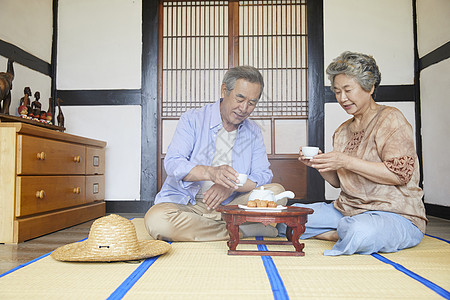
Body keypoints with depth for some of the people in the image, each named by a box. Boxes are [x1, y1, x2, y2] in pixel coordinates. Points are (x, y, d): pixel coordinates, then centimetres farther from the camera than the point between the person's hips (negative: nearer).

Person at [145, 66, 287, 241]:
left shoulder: (253, 132, 10)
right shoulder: (193, 119, -2)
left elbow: (263, 175, 1)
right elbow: (172, 163, -14)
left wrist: (231, 186, -20)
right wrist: (210, 172, -34)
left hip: (227, 207, 2)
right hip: (185, 205, -2)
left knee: (277, 191, -17)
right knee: (156, 219, -34)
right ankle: (240, 231, -23)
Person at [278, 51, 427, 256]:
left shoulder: (390, 119, -5)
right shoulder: (343, 131, 15)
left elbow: (400, 174, -16)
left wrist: (347, 161, -22)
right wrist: (319, 164, -5)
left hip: (395, 214, -6)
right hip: (346, 211, 6)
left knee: (360, 230, -39)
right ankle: (345, 233, -5)